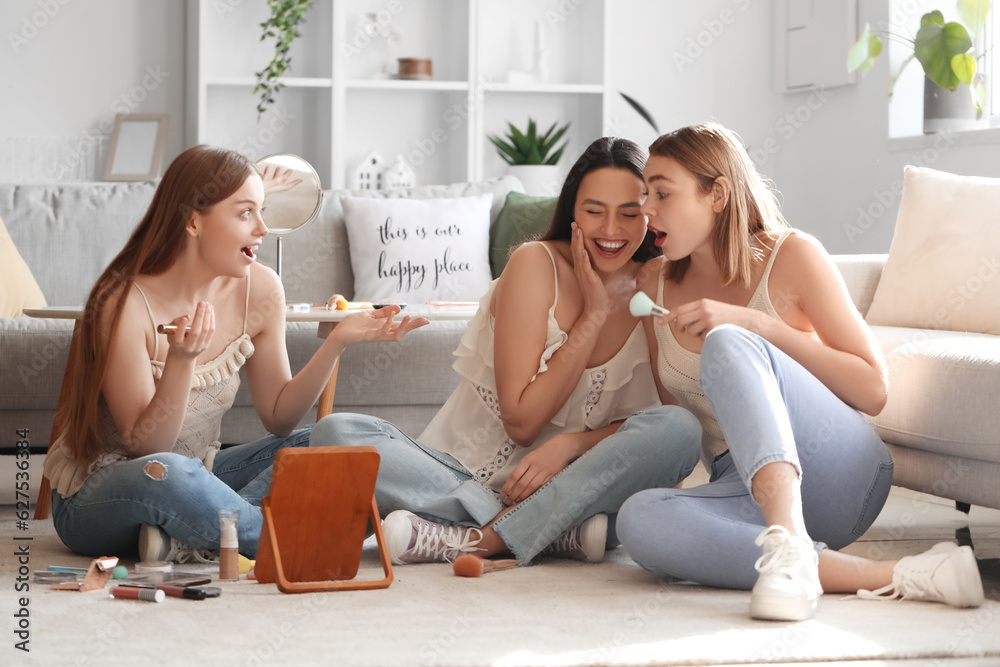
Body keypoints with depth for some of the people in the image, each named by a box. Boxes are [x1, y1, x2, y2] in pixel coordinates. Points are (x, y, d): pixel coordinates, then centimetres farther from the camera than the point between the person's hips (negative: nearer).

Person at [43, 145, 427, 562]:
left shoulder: (259, 290, -4)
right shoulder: (125, 304, -22)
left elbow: (277, 416, 2)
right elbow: (145, 448, -21)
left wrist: (338, 340, -11)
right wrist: (182, 360, -36)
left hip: (191, 480, 7)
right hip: (93, 498, -7)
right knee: (165, 474, -40)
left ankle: (188, 541, -21)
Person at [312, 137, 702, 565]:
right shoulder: (535, 264, -10)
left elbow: (645, 423, -2)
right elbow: (521, 422, -13)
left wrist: (570, 443, -22)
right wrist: (593, 315, -16)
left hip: (562, 490, 2)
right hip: (465, 471, -1)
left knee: (679, 429, -26)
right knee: (336, 432, -26)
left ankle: (476, 539, -28)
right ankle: (559, 534, -33)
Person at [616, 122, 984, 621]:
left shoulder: (792, 255, -1)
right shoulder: (656, 282, 13)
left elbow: (873, 390, -6)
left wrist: (752, 323, -13)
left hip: (838, 471, -4)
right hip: (747, 490, 4)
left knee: (727, 346, -30)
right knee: (639, 519, -33)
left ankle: (790, 544, -51)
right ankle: (883, 576, -38)